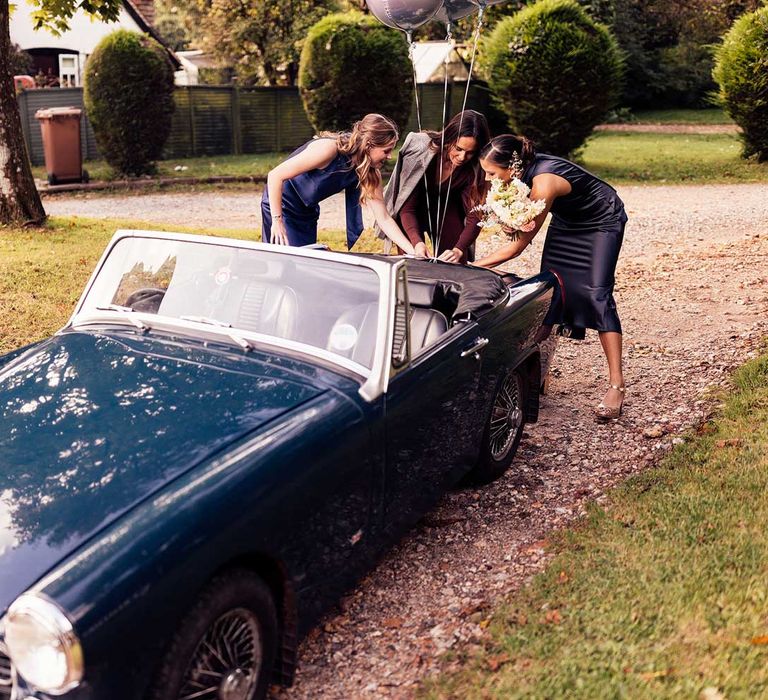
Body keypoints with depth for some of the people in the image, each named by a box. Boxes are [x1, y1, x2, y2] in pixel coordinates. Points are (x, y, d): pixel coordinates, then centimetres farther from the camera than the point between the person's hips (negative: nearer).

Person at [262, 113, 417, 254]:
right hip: (280, 204, -7)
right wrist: (277, 221, -29)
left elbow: (384, 219, -8)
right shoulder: (329, 149, -31)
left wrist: (413, 252, -17)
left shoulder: (370, 172, -11)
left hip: (308, 211, 7)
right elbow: (275, 175, -29)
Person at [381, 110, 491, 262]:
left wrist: (459, 250, -40)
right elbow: (407, 208, -29)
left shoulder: (474, 168, -24)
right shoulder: (421, 151, -31)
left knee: (455, 263, -9)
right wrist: (417, 242, -45)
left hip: (447, 207, 2)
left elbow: (475, 215, -24)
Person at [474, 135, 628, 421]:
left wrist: (472, 266, -30)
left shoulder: (543, 183, -38)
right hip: (567, 220, 8)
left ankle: (616, 384, -15)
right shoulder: (523, 171, -17)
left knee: (598, 294, -17)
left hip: (603, 222, -7)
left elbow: (518, 245, -33)